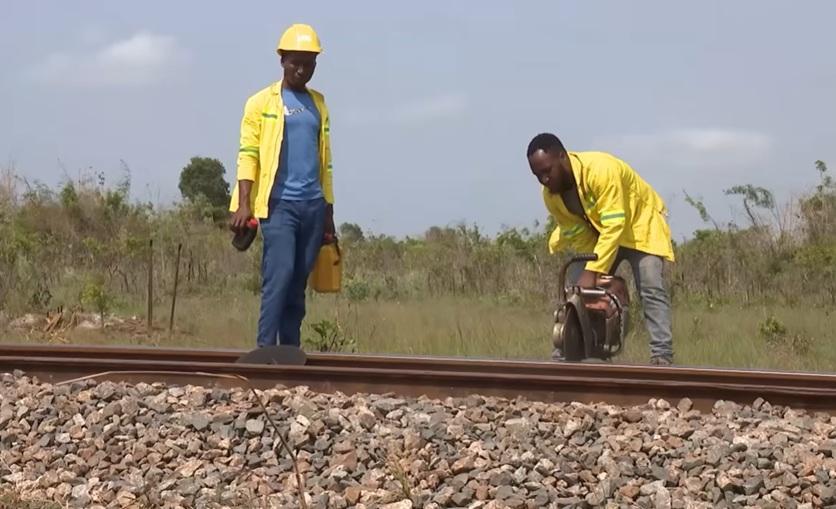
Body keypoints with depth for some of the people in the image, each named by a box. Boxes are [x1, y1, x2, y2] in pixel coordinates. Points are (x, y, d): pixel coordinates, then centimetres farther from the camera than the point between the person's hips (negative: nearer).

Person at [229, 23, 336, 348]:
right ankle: (265, 349, -17)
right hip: (279, 203, -5)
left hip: (313, 206, 5)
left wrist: (329, 215, 17)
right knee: (279, 275, -15)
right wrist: (243, 204, -14)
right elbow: (248, 155, -3)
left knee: (299, 283, 5)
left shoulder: (318, 104, 17)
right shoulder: (262, 102, 3)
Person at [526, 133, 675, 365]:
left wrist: (593, 272, -43)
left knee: (652, 289, -19)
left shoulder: (601, 170, -37)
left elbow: (614, 227, -40)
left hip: (640, 223, -6)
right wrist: (592, 271, -25)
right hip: (597, 232, 6)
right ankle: (567, 350, 0)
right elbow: (576, 234, -11)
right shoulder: (550, 194, -15)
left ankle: (662, 354, -23)